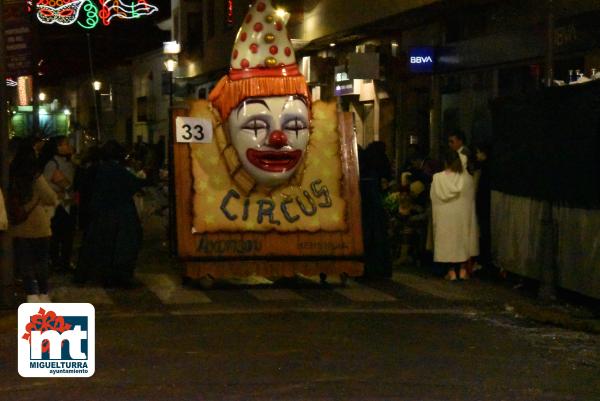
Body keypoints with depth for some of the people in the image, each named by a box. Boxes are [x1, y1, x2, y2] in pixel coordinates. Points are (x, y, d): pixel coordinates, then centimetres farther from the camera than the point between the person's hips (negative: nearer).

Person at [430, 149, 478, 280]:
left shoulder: (437, 178, -10)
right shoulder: (467, 177, -7)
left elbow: (434, 198, -3)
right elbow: (471, 197, 3)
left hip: (445, 216, -1)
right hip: (463, 215, 1)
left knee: (448, 241, 8)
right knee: (464, 239, 13)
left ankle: (451, 271, 7)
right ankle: (463, 270, 13)